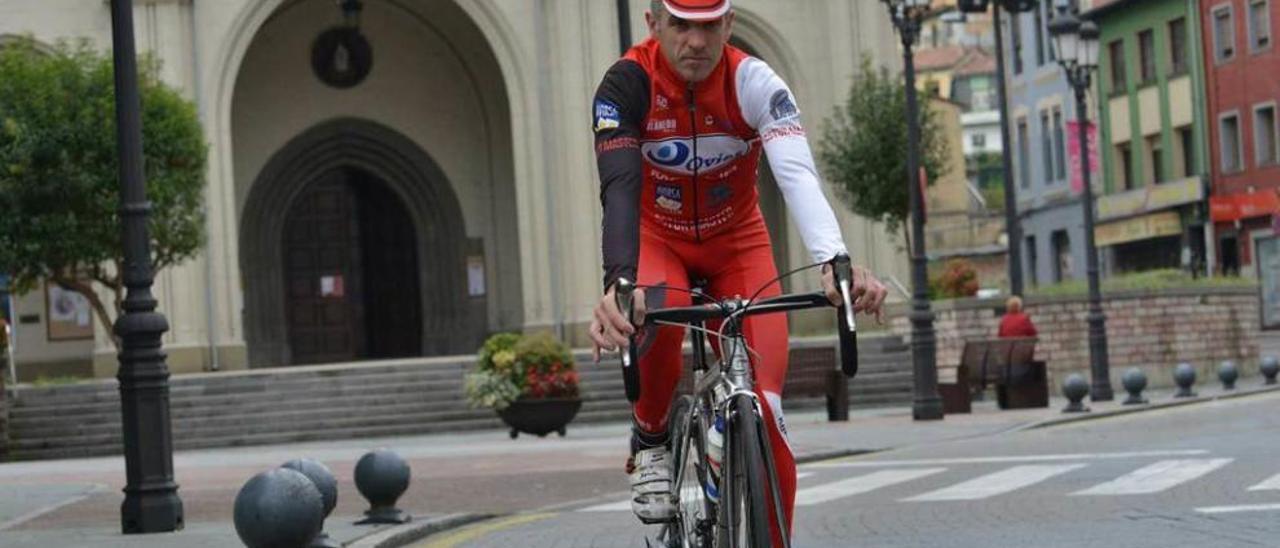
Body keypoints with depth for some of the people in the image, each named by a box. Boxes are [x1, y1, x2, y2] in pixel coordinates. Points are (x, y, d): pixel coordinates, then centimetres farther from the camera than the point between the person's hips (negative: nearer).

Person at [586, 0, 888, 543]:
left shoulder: (755, 82, -23)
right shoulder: (625, 84, -25)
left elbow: (799, 175, -37)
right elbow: (618, 187, -36)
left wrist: (835, 262, -55)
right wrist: (619, 281, -54)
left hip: (736, 242, 1)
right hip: (657, 239, -1)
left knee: (763, 406, -15)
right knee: (659, 311, -37)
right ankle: (649, 441, -10)